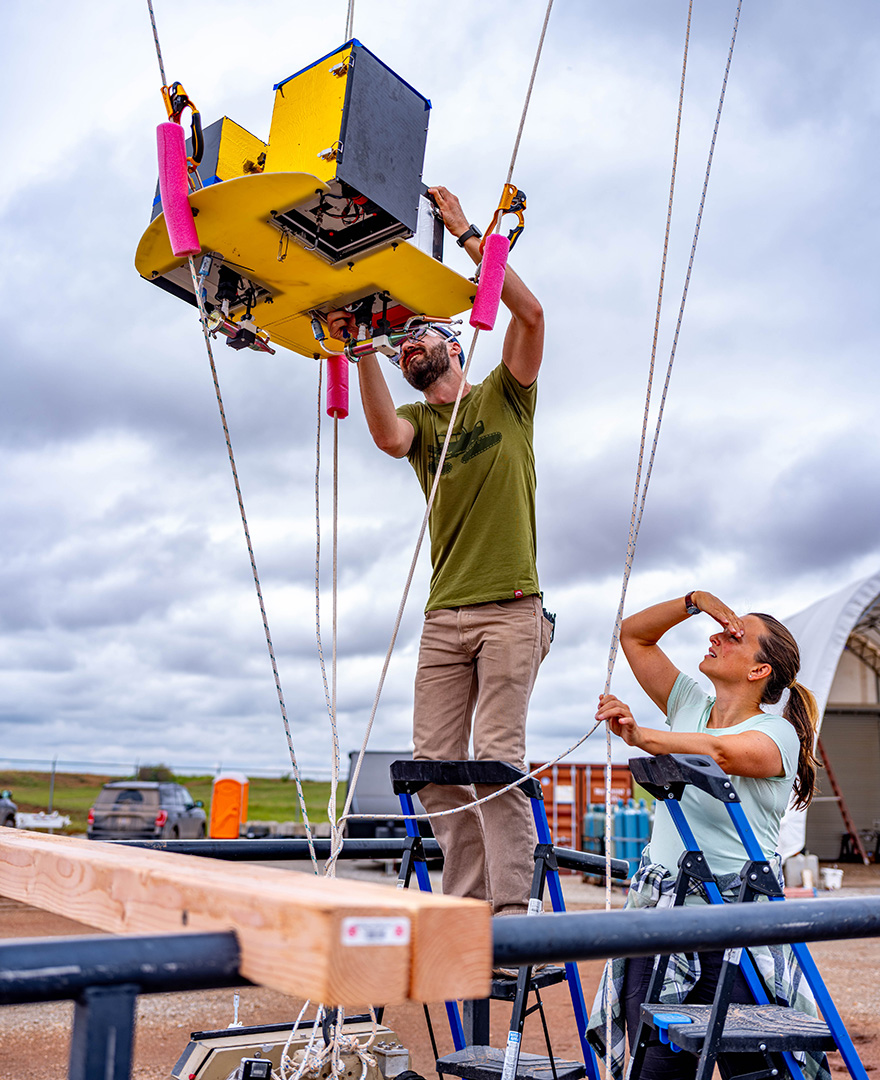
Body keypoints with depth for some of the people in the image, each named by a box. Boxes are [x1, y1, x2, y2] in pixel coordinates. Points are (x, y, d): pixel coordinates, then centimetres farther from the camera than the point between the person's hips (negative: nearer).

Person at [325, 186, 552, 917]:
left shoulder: (504, 396, 11)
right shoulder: (415, 421, 17)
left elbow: (531, 313, -5)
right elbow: (387, 436, -8)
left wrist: (466, 233, -5)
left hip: (510, 609, -4)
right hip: (443, 616, 4)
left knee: (497, 755, -10)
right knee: (435, 761, 0)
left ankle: (510, 906, -3)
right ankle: (464, 904, 10)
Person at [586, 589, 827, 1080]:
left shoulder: (777, 734, -5)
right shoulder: (689, 706, 12)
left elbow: (721, 752, -28)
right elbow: (634, 634, 15)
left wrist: (642, 736, -40)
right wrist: (696, 601, 4)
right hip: (659, 908, 5)